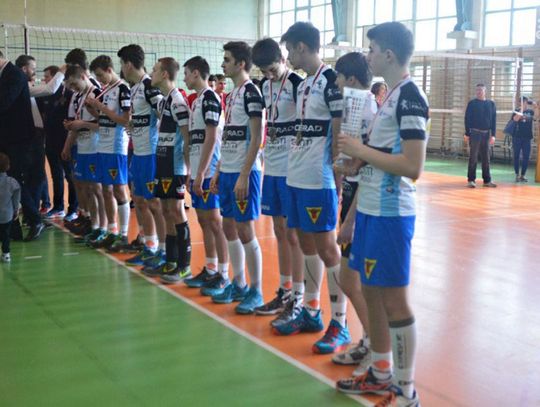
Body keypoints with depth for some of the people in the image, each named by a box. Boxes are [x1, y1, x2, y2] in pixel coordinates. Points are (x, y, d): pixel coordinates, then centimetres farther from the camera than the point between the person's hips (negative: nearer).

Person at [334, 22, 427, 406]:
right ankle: (381, 373, 29)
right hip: (371, 209, 10)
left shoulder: (410, 96, -15)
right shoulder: (392, 95, 14)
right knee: (372, 292, 15)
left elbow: (413, 165, -23)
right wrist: (357, 154, 5)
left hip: (390, 214, -10)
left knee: (394, 299, -2)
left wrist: (362, 151, -15)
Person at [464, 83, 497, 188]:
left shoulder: (491, 104, 8)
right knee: (473, 157, -3)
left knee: (486, 158, 6)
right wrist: (467, 134, -7)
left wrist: (493, 135, 0)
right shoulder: (472, 103, 0)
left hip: (486, 133, 3)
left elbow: (494, 120, 8)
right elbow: (467, 119, -1)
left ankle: (487, 180, 11)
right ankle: (471, 180, 0)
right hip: (474, 133, -3)